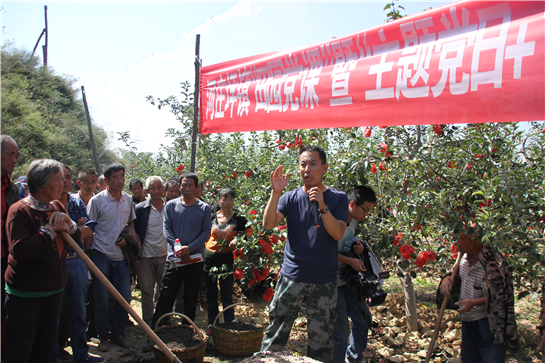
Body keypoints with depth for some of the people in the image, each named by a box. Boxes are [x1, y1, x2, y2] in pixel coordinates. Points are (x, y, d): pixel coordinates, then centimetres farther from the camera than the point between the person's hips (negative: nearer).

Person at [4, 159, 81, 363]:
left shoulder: (57, 207, 7)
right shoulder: (20, 210, -16)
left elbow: (76, 237, 11)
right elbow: (19, 251, -27)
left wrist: (69, 225, -10)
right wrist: (49, 229, -21)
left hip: (55, 288, 7)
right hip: (25, 292, -7)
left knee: (46, 346, 19)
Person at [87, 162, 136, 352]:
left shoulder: (128, 199, 6)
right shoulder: (97, 201, -8)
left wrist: (128, 238, -2)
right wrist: (88, 257, -9)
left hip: (120, 256, 4)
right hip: (101, 255, -4)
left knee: (125, 298, 6)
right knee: (102, 300, 5)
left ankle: (118, 332, 26)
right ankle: (104, 336, 23)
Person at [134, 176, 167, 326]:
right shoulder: (140, 209, -4)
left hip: (165, 256, 2)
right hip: (146, 257, -2)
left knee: (163, 290, 11)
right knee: (147, 291, 7)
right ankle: (147, 322, 21)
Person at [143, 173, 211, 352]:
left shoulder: (204, 208, 1)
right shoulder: (171, 205, 4)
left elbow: (206, 232, -2)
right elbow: (166, 229, 0)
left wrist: (190, 248, -15)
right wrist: (177, 248, -13)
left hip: (195, 260, 0)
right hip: (174, 259, 0)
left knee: (190, 300, 10)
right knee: (165, 299, 0)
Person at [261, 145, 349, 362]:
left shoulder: (337, 199, 1)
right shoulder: (291, 198, 4)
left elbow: (338, 233, -12)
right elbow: (268, 224, -9)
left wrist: (322, 206, -24)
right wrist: (276, 193, -19)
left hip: (324, 281, 0)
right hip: (291, 277, 1)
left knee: (321, 341, 10)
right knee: (275, 334, 6)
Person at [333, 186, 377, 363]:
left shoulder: (354, 220, 6)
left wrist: (356, 248, -1)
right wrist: (350, 261, -17)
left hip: (348, 280, 9)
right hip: (333, 283, -9)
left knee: (363, 318, 18)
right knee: (341, 330, -3)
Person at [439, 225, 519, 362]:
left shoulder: (492, 262, -25)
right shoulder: (465, 255, -2)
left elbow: (501, 296, -20)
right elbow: (457, 275, 15)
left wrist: (474, 303, -26)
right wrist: (448, 280, -7)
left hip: (488, 322, -7)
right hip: (467, 320, 8)